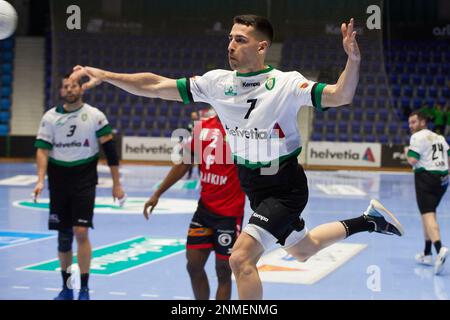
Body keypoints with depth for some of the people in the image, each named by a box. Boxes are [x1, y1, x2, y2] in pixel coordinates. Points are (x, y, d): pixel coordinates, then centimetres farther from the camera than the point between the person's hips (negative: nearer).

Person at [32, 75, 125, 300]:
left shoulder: (95, 116, -3)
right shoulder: (50, 117, 2)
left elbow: (110, 150, -2)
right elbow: (42, 149, -3)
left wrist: (116, 184, -3)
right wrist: (41, 180, -17)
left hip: (84, 182, -2)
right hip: (58, 182, 3)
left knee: (81, 232, -12)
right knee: (63, 235, 7)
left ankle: (84, 289, -2)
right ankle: (66, 287, 21)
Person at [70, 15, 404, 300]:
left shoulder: (287, 83, -19)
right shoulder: (217, 82, -6)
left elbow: (340, 96, -31)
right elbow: (156, 86, -4)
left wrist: (353, 59, -48)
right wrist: (105, 75, -9)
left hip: (285, 187, -7)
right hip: (252, 186, 7)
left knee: (241, 257, -21)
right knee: (303, 251, 24)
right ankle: (368, 221, 45)